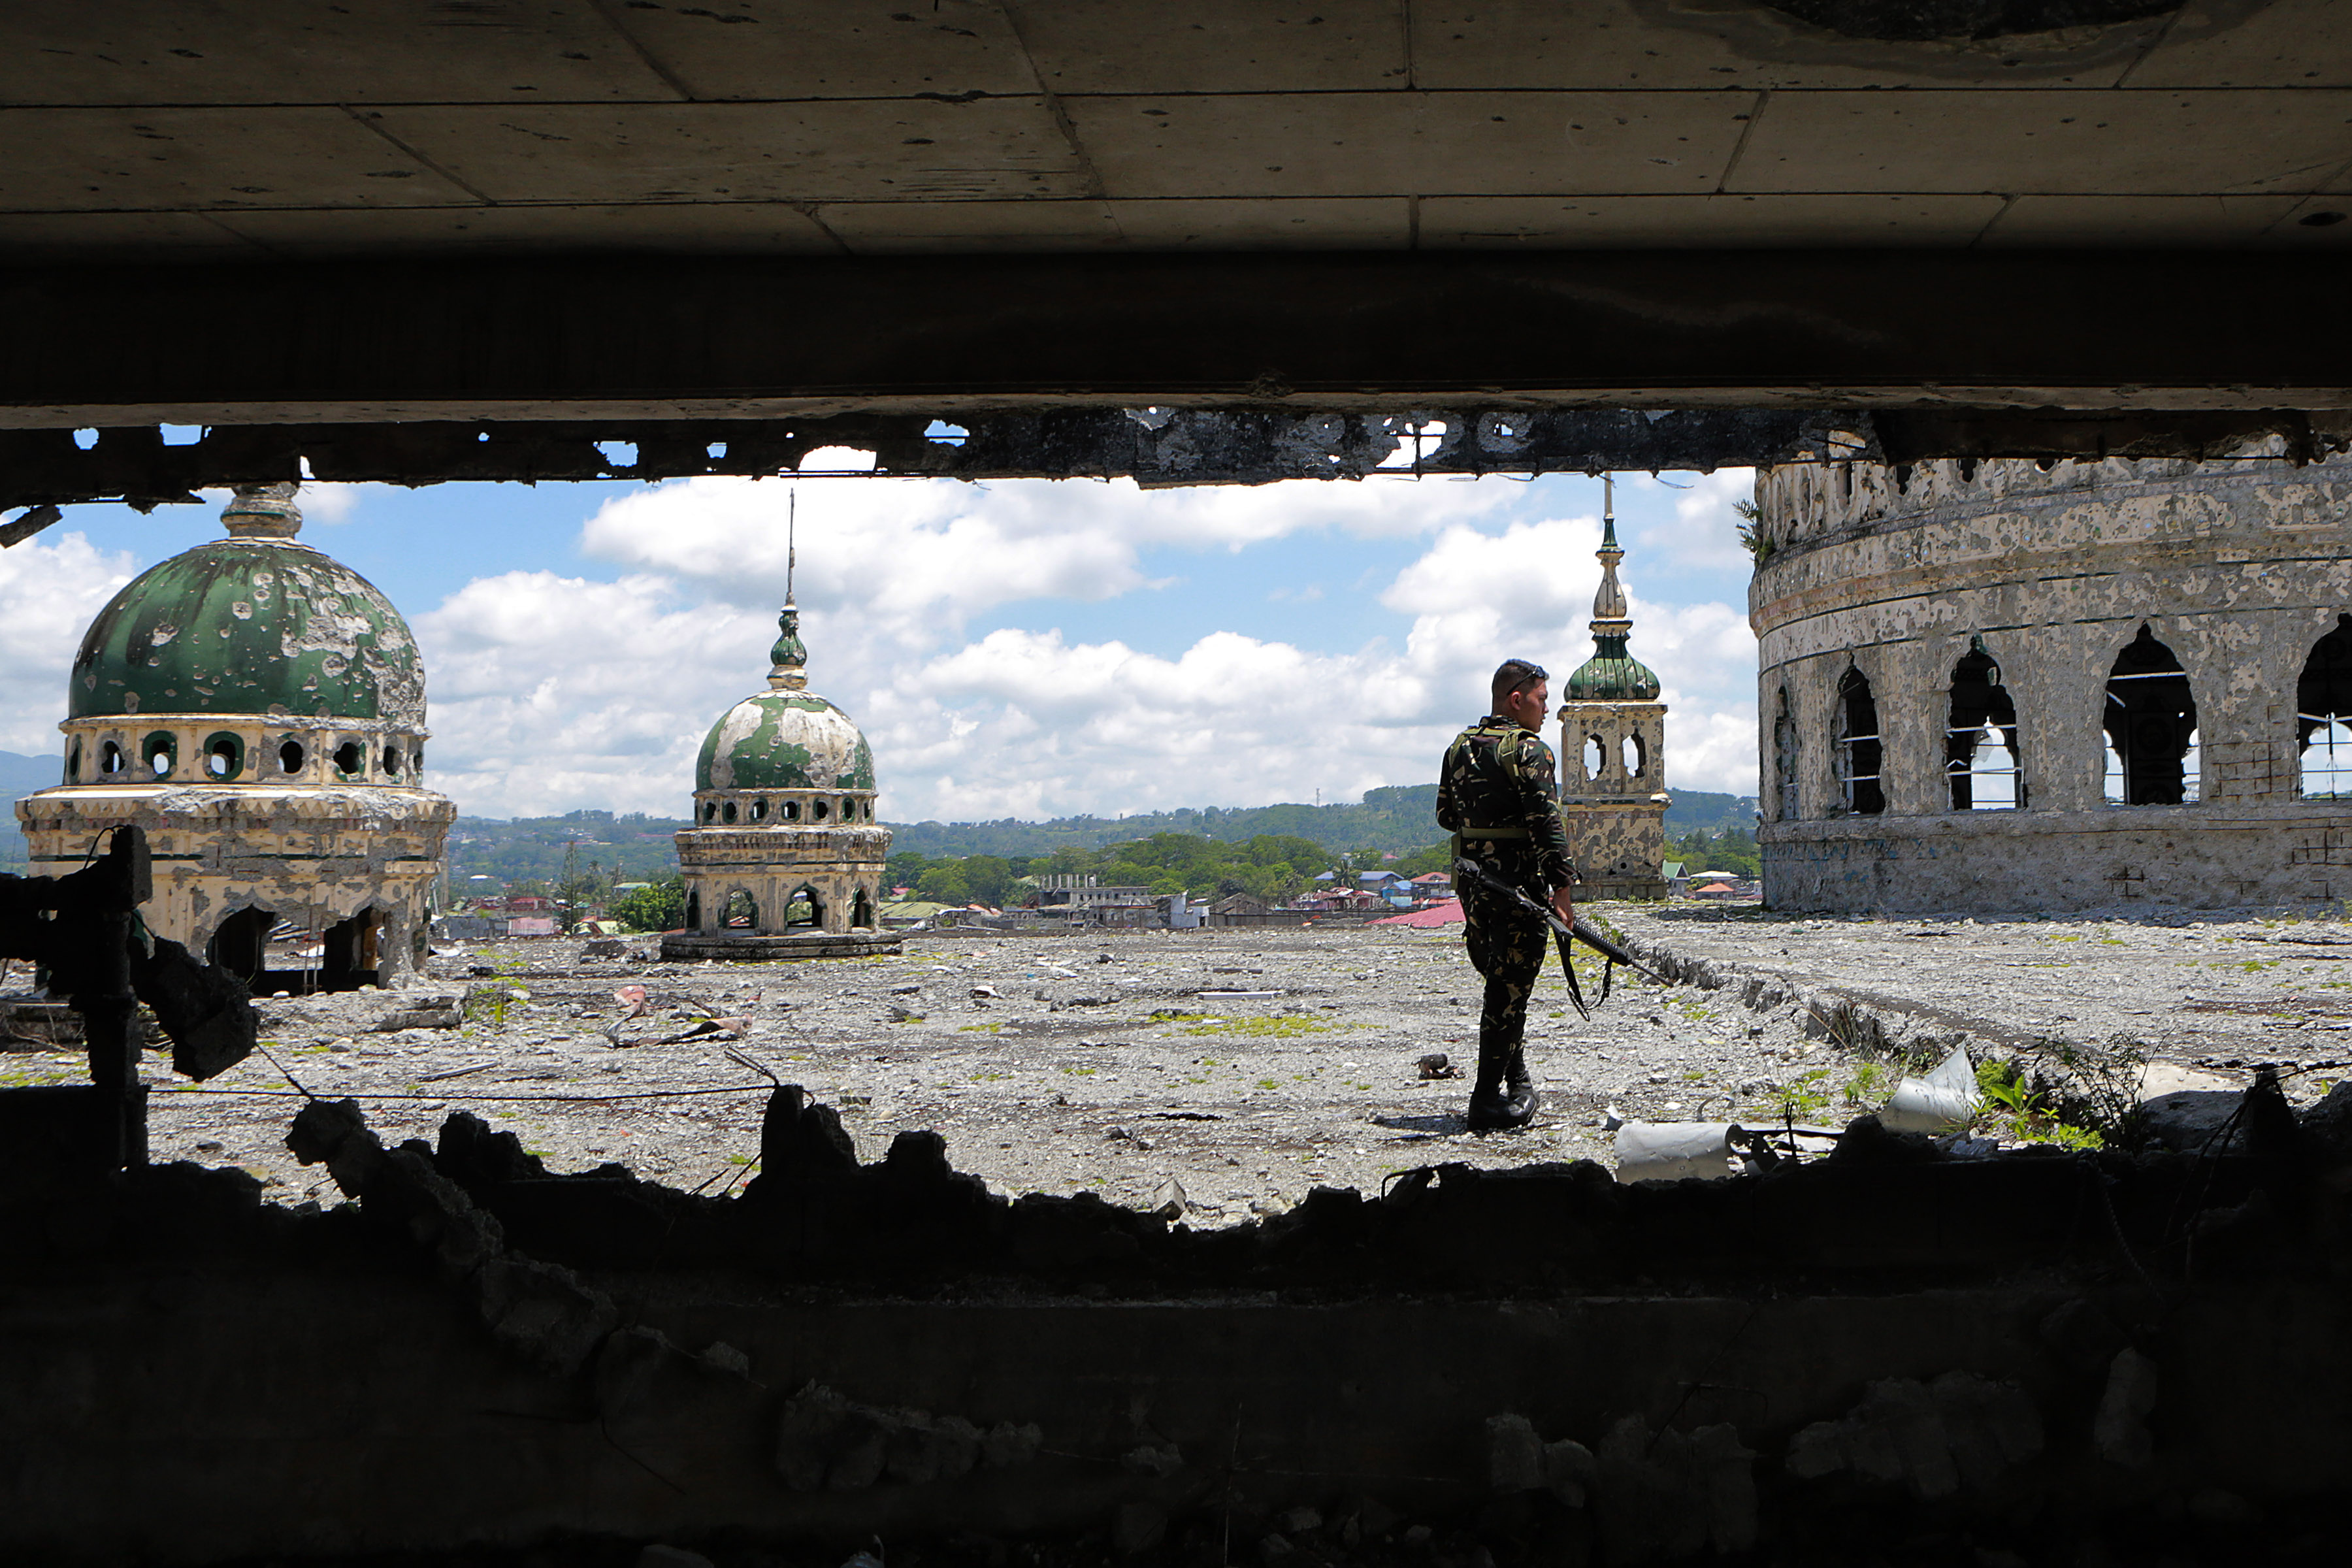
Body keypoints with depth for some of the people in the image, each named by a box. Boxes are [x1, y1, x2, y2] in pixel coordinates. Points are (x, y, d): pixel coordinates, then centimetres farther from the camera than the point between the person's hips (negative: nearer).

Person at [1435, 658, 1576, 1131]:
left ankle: (1516, 1079, 30)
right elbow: (1547, 825, -19)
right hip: (1518, 885, -8)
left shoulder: (1460, 746, 12)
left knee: (1500, 981, 21)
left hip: (1471, 882, 8)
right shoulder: (1529, 751, -12)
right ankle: (1489, 1100, -3)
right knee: (1509, 990, -3)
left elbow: (1445, 816, 17)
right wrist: (1562, 888, -18)